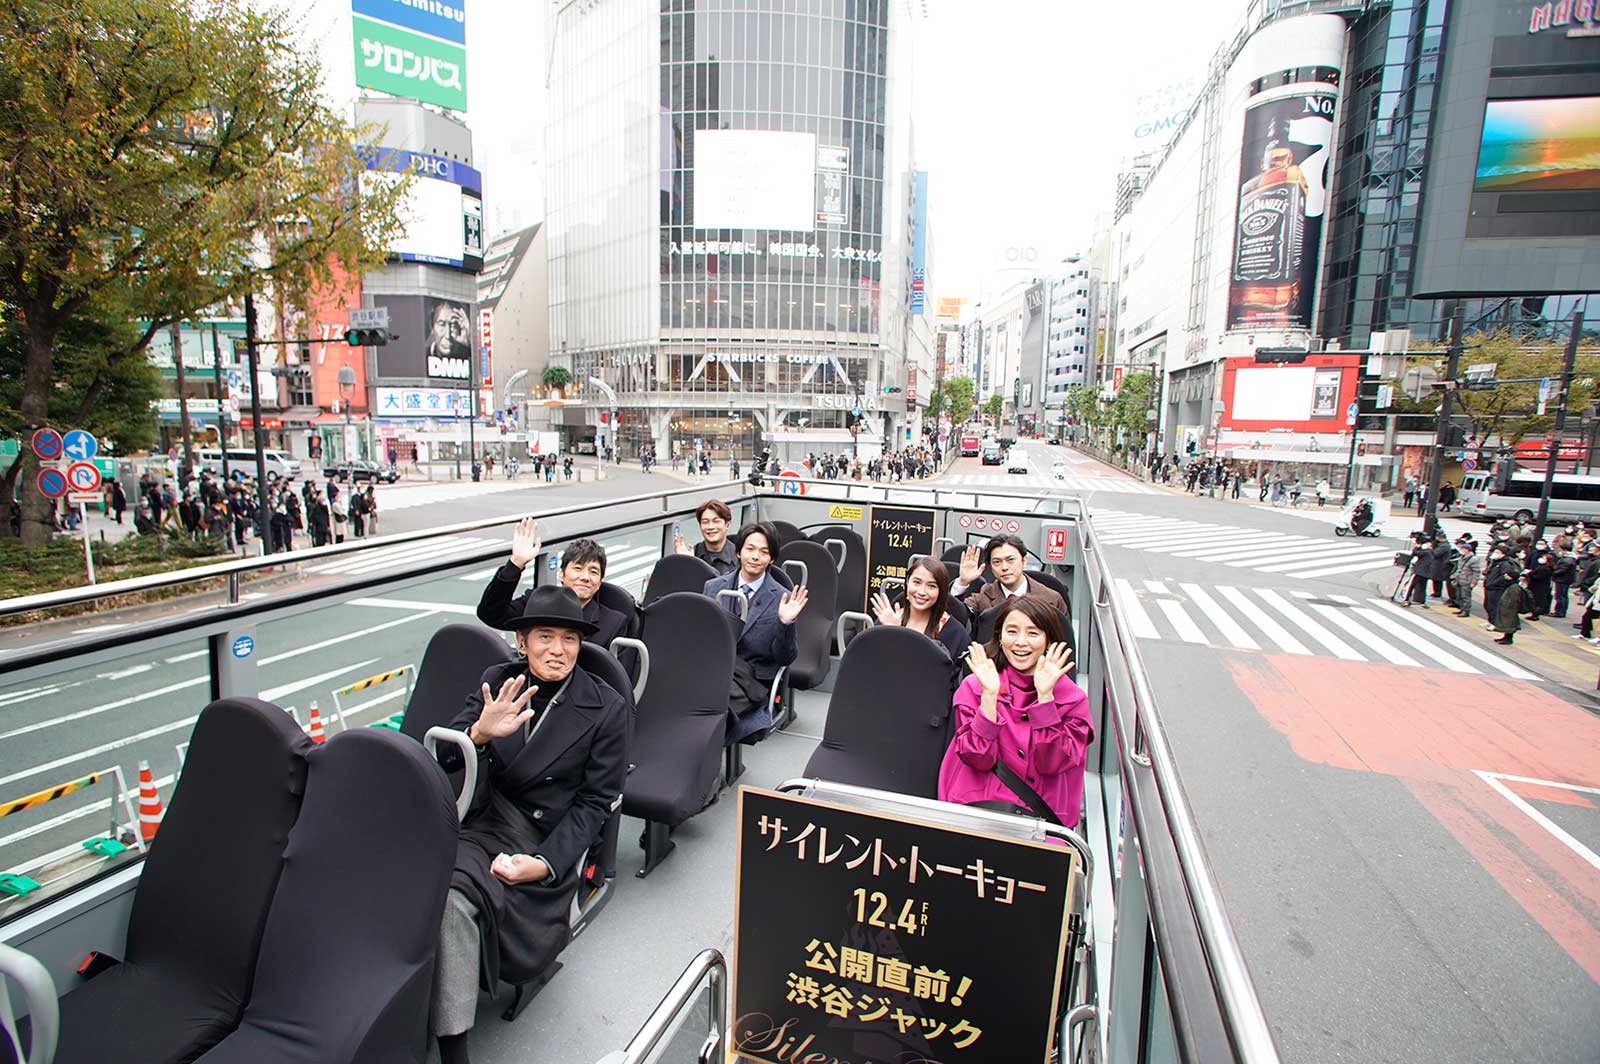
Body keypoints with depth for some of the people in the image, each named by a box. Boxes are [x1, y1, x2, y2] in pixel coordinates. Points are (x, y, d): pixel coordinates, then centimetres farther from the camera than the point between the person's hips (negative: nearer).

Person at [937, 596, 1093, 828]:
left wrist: (1045, 695, -14)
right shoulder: (974, 686, 2)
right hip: (977, 807, -1)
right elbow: (979, 760, -7)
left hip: (1041, 816, 1)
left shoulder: (1072, 698, 3)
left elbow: (1051, 764, -8)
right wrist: (990, 694, -16)